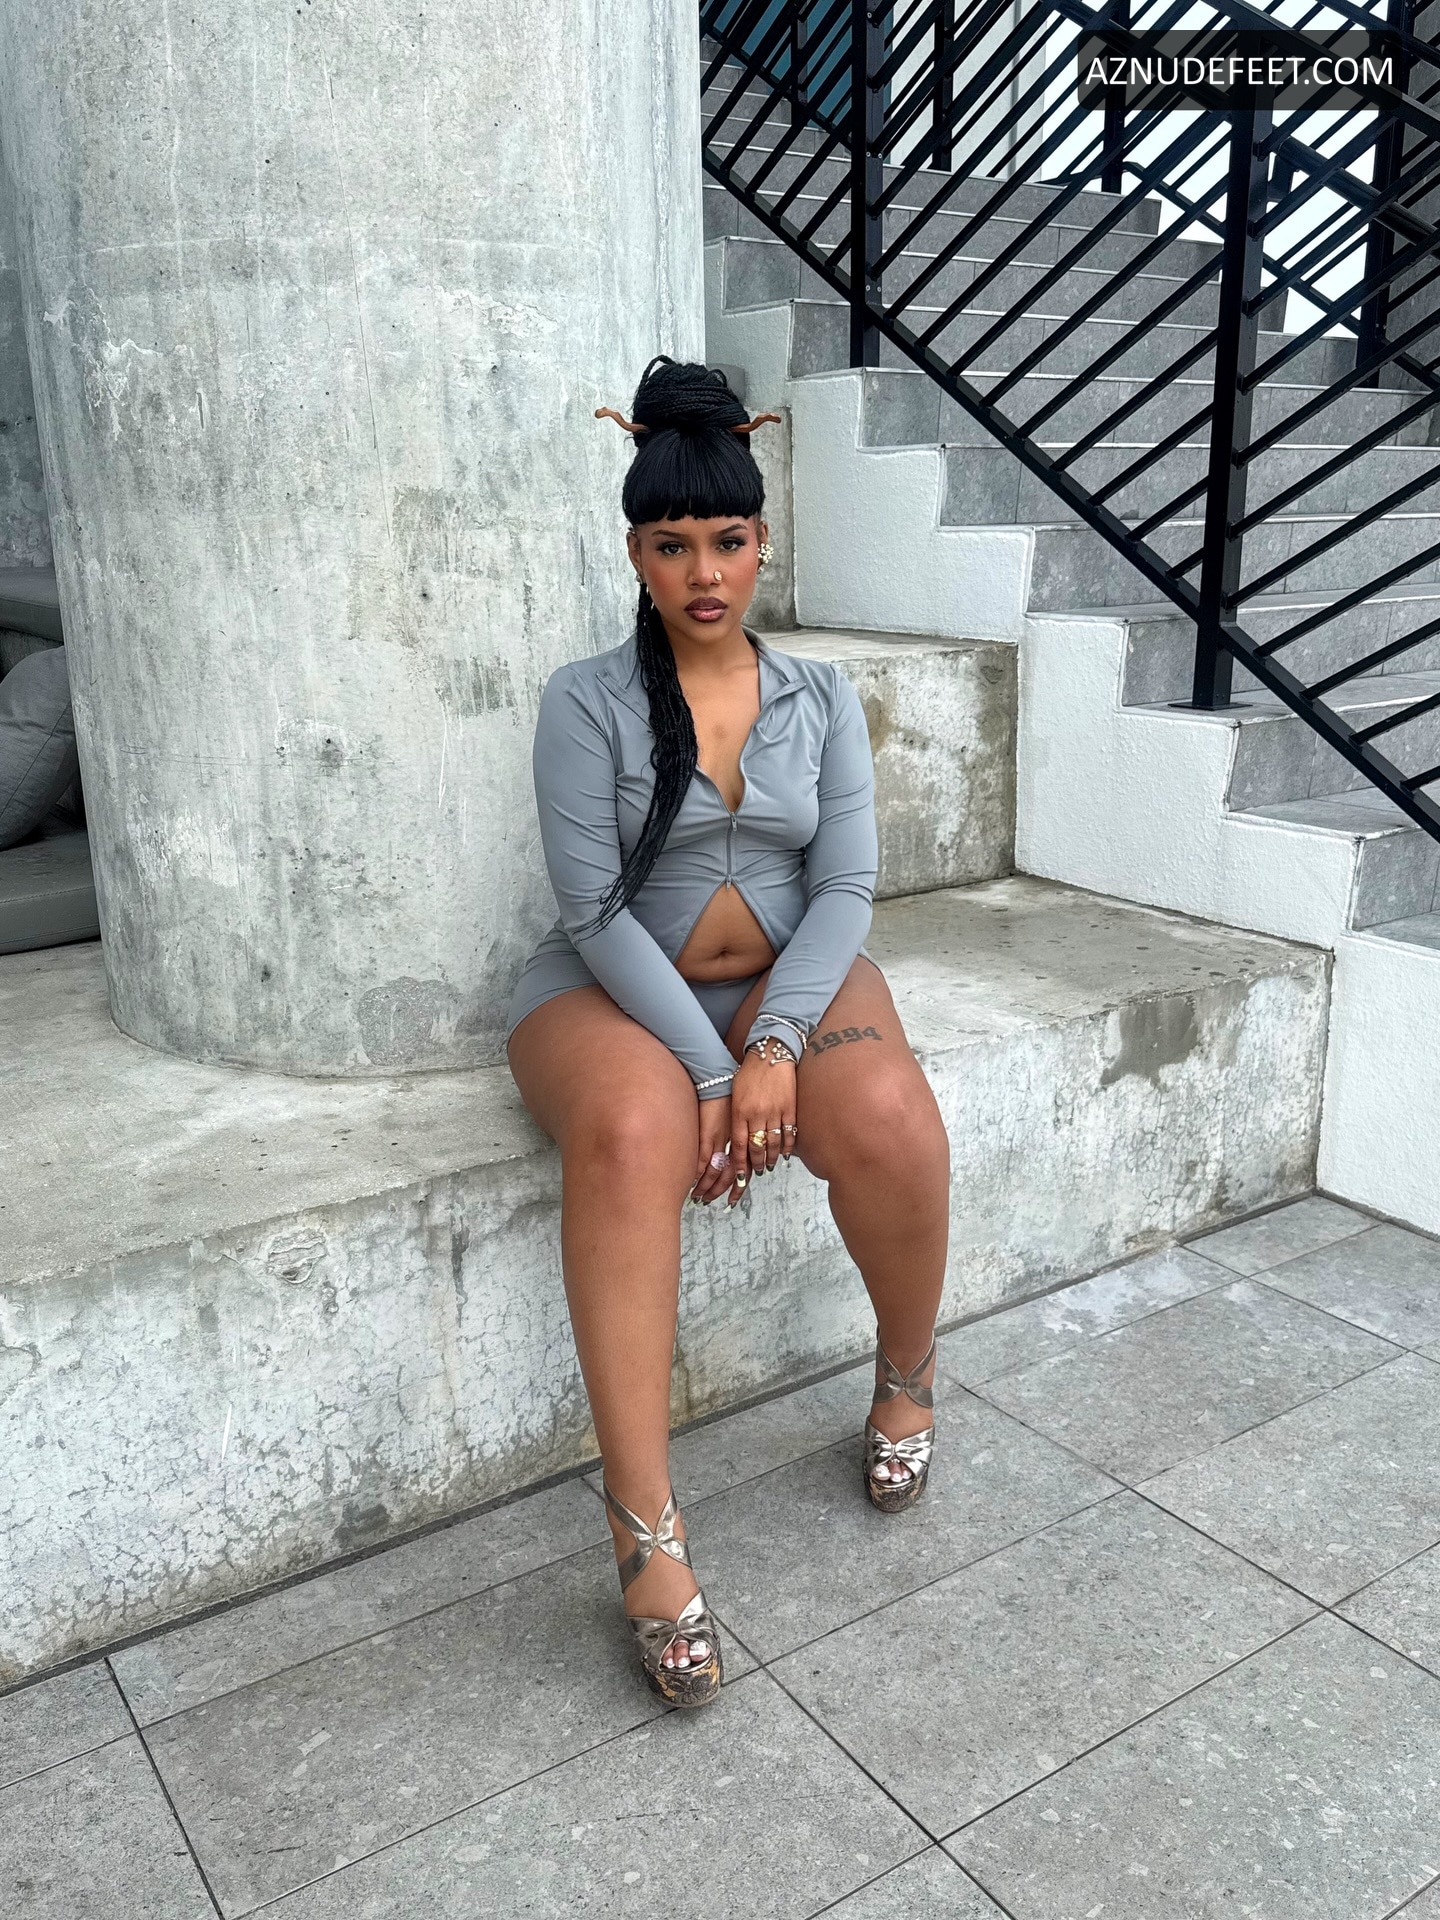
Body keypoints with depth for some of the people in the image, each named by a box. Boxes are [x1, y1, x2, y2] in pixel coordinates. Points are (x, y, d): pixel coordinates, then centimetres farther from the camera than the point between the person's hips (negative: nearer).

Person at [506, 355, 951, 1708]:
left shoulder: (822, 698, 5)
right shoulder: (586, 702, -5)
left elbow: (846, 888, -3)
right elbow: (595, 908, -12)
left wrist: (774, 1047, -19)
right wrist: (707, 1066, -21)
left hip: (788, 977, 3)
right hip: (612, 986, -2)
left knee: (889, 1122, -29)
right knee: (630, 1134, -37)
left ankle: (907, 1378, 3)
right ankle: (646, 1532, -29)